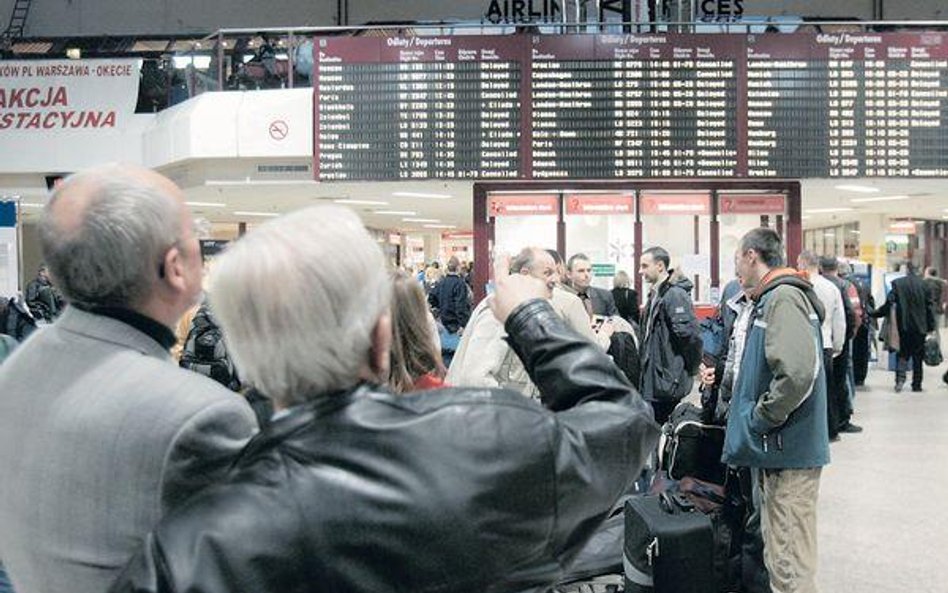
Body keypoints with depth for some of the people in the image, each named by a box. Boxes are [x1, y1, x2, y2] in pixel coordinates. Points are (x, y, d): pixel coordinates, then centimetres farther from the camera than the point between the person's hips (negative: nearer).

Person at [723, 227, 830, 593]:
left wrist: (761, 418, -19)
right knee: (777, 557, 20)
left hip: (788, 452, -10)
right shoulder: (768, 299, 15)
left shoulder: (783, 298, -16)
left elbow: (797, 373, -29)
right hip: (775, 451, 10)